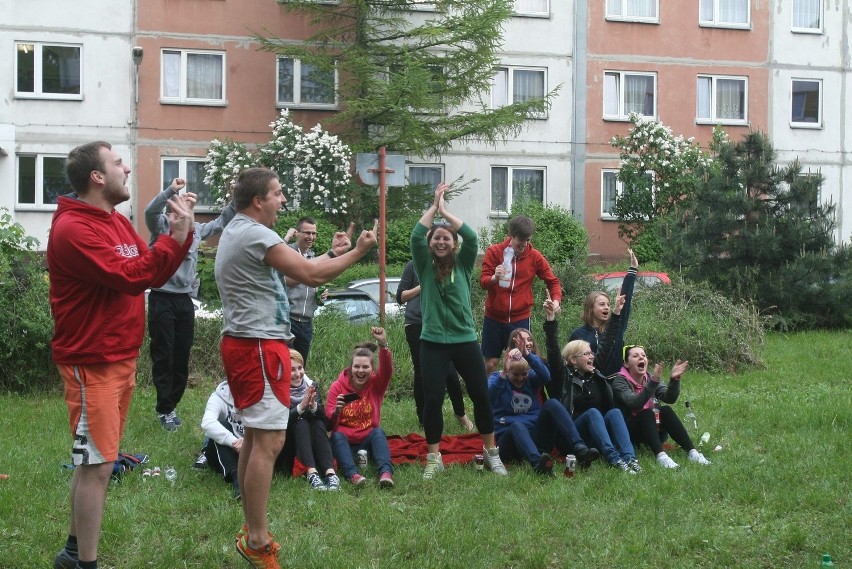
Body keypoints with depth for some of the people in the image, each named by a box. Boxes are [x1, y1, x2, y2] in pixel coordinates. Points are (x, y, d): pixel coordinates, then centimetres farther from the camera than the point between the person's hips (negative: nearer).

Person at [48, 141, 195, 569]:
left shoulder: (116, 222, 13)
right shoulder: (73, 229, -18)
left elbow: (153, 273, 10)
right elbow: (130, 276, -25)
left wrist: (180, 233, -3)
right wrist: (175, 236, -22)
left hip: (120, 358, 10)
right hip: (92, 363, -10)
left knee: (96, 459, 16)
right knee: (97, 463, -7)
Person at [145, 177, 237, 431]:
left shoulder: (196, 229, 10)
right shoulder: (161, 224, -6)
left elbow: (221, 223, 21)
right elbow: (150, 211, -26)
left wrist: (236, 201, 7)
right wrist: (171, 190, -36)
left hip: (185, 299, 6)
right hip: (162, 298, -6)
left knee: (182, 356, 11)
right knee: (163, 356, 1)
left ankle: (171, 405, 24)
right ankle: (164, 409, 10)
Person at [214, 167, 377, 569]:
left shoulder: (239, 232, 18)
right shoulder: (254, 234, -16)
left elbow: (296, 269, 19)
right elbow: (309, 275, -18)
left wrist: (332, 253, 11)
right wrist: (356, 253, -9)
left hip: (247, 344, 11)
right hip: (257, 346, -11)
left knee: (256, 437, 14)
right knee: (269, 441, -10)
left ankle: (251, 531, 20)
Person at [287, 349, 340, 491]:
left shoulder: (311, 386, 2)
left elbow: (323, 417, -9)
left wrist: (313, 406, -30)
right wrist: (301, 407, -34)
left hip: (312, 445, 3)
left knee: (318, 424, -24)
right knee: (301, 423, -28)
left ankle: (330, 473, -44)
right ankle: (311, 473, -47)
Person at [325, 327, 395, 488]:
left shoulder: (376, 384, 1)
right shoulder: (337, 387, -3)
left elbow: (387, 370, -24)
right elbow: (329, 425, -7)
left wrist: (383, 344, -41)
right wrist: (336, 411, -30)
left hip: (369, 441, 1)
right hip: (345, 442, -1)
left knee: (378, 432, -28)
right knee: (337, 436, -30)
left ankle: (386, 473, -50)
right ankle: (352, 474, -53)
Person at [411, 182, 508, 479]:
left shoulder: (463, 265, 5)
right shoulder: (424, 266, 4)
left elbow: (472, 237, -11)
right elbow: (416, 236, -12)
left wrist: (446, 210, -8)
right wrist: (434, 206, -7)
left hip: (465, 340, 1)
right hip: (433, 343, -1)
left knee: (481, 395, 3)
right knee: (432, 399, -4)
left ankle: (491, 452, 19)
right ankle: (434, 458, 9)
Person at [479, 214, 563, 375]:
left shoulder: (535, 256, -1)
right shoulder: (493, 252, -5)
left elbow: (552, 281, 5)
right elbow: (483, 282, -9)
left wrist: (556, 300, -15)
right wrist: (494, 278, -32)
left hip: (520, 319, 1)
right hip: (494, 318, 0)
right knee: (490, 364, 5)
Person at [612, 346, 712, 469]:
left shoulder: (650, 378, 7)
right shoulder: (620, 382, -9)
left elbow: (670, 398, -9)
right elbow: (635, 404, -28)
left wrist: (674, 380, -28)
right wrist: (653, 383, -39)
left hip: (655, 430, 5)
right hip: (632, 431, -5)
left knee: (666, 410, -22)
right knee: (647, 413, -30)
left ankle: (692, 452, -32)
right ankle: (661, 455, -49)